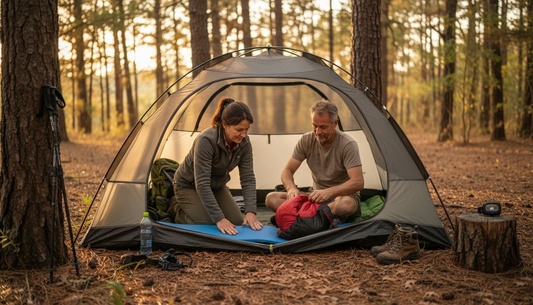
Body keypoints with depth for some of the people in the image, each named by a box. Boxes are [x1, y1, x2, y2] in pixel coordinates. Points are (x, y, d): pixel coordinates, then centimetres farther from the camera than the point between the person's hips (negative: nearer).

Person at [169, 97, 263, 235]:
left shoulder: (244, 143, -18)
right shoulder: (206, 140, -37)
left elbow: (248, 179, -16)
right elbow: (201, 184, -38)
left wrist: (250, 212, -30)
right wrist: (219, 218, -42)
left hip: (217, 186, 6)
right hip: (189, 186, -6)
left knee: (237, 222, -5)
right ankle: (177, 209, 8)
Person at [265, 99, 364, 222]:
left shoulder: (348, 144, -18)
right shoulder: (306, 141, -4)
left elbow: (358, 182, -26)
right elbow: (287, 171, 0)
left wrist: (329, 192, -41)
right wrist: (292, 188, -24)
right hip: (317, 196, 5)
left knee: (346, 204, -44)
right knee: (271, 199, -15)